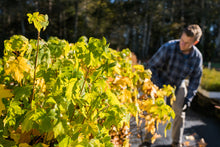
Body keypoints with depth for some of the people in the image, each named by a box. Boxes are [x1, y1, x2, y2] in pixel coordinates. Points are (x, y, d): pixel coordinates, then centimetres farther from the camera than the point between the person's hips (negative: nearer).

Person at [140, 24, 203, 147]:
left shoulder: (197, 57, -19)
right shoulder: (168, 48, -31)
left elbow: (195, 79, -5)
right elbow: (151, 66, -21)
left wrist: (188, 99, -12)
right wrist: (159, 86, -25)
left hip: (179, 83, 3)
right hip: (161, 80, -2)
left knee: (179, 110, -3)